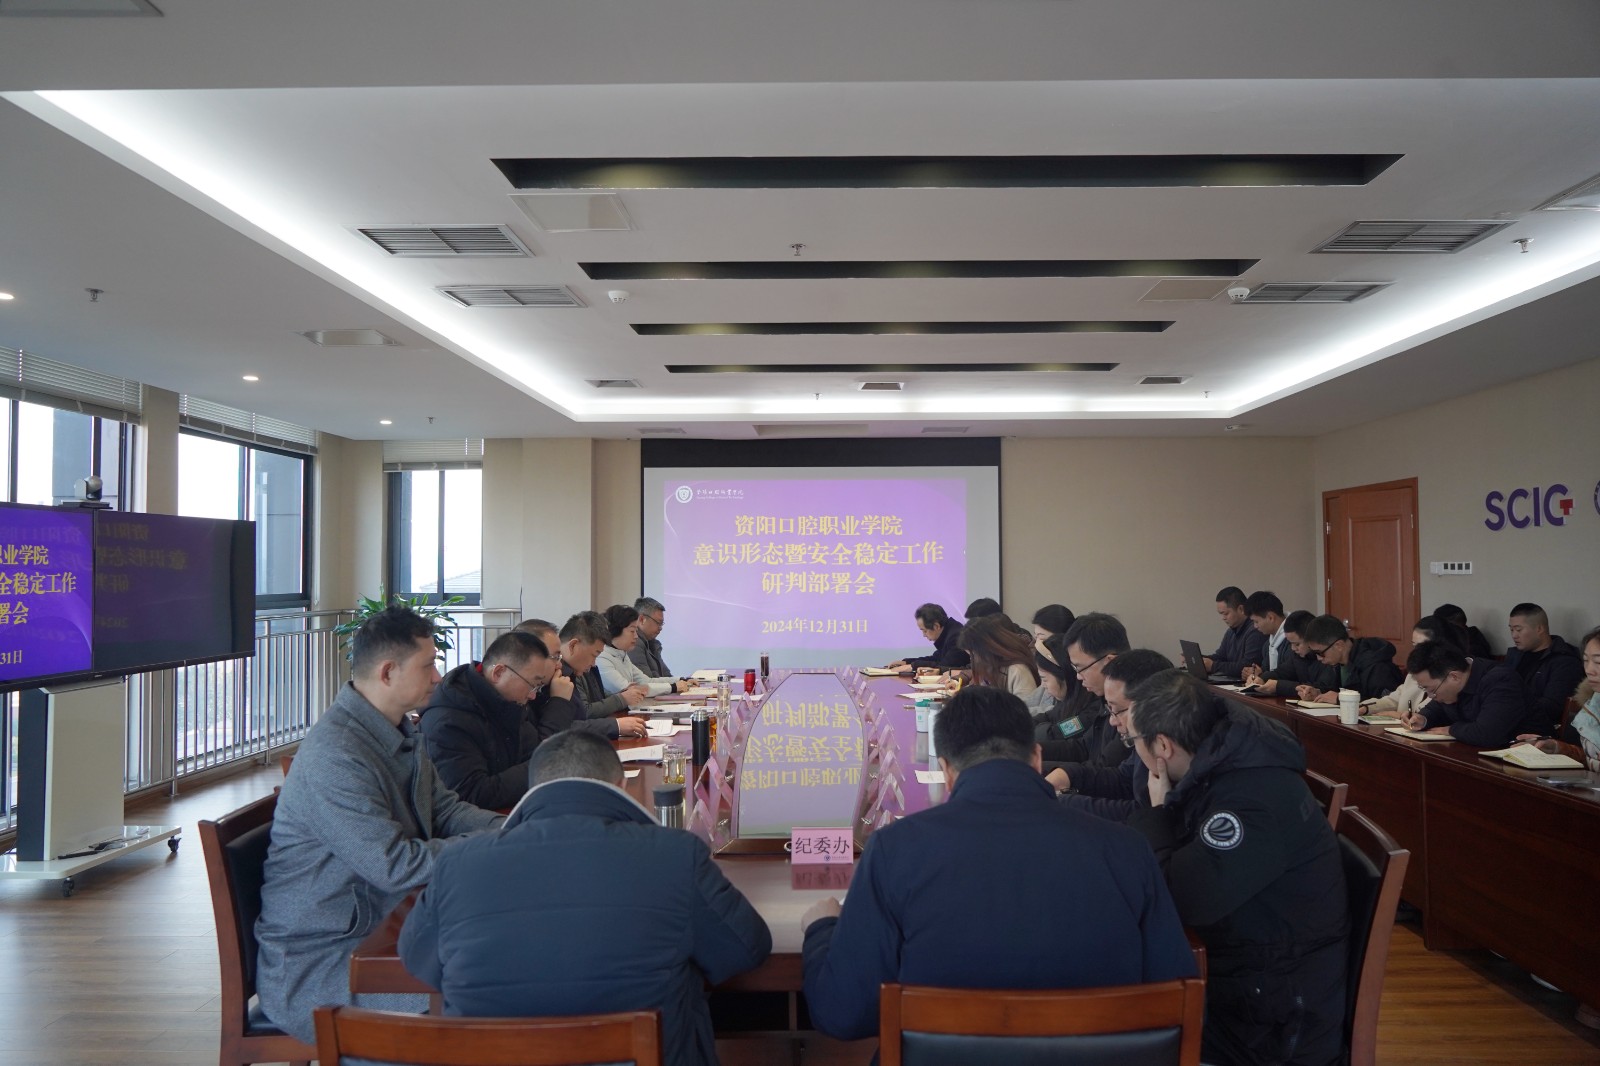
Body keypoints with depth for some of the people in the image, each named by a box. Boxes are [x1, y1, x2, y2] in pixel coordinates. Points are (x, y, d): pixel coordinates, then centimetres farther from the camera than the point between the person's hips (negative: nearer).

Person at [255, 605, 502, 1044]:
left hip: (375, 927, 9)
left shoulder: (401, 734, 9)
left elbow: (444, 809, 13)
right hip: (312, 963, -9)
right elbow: (395, 865, -27)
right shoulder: (334, 756, -24)